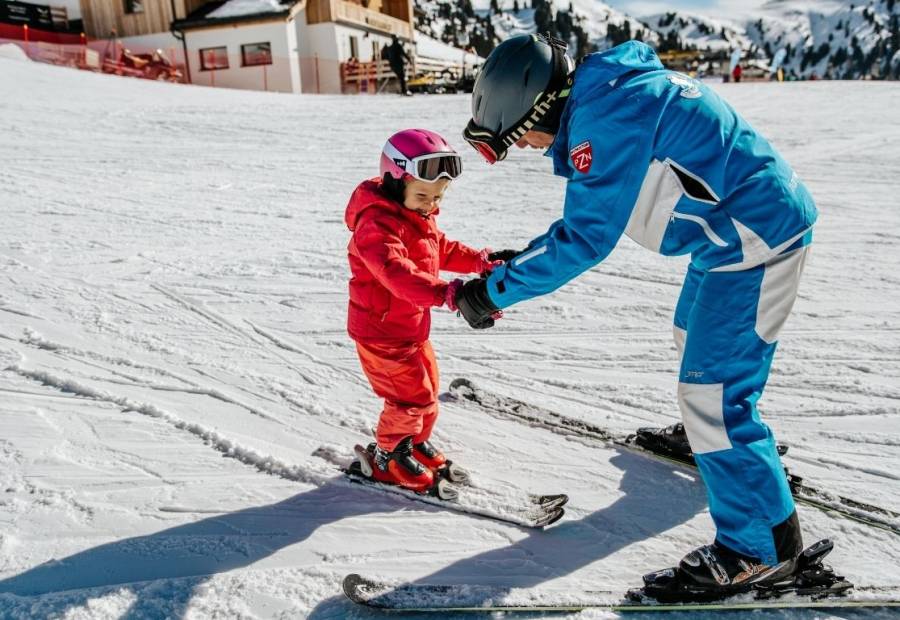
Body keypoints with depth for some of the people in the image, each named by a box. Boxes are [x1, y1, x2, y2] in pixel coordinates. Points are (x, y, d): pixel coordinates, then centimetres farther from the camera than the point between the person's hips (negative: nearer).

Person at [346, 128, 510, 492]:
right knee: (412, 396, -3)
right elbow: (398, 273, -43)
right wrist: (446, 294, -55)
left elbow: (442, 250, 21)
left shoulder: (422, 217, 5)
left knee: (427, 389, 20)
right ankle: (387, 456, 20)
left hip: (412, 327, 10)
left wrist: (481, 260, 8)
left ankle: (415, 441, 42)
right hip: (381, 331, -9)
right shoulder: (377, 224, -27)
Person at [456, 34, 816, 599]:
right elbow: (592, 212, 12)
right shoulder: (603, 95, 6)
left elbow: (587, 238, -28)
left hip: (757, 239, -11)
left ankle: (764, 547, 10)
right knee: (695, 337, 28)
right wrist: (526, 258, 7)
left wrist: (496, 290, -22)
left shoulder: (608, 113, -26)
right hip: (738, 228, 11)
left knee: (712, 390, -7)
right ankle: (709, 433, 55)